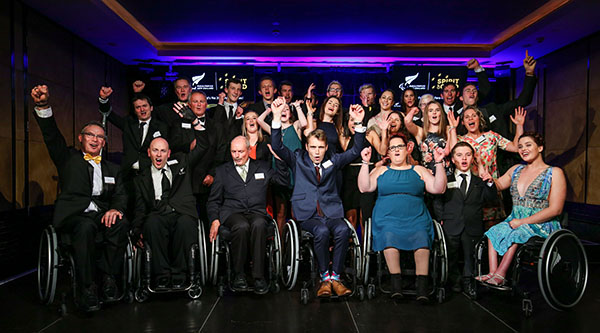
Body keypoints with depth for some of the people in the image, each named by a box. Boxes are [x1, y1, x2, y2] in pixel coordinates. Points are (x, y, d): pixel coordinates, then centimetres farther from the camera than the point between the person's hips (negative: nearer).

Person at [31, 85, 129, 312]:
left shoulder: (112, 169, 24)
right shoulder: (68, 158, 17)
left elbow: (120, 195, 11)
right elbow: (52, 136, 0)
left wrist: (116, 208, -15)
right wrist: (43, 106, -18)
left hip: (102, 215, 3)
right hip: (73, 215, -2)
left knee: (121, 223, -31)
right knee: (86, 227, -36)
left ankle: (107, 278, -20)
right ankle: (86, 290, -29)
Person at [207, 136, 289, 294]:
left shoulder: (263, 167, 19)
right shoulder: (222, 171, 19)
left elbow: (284, 181, 9)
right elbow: (213, 200, 16)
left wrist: (278, 158, 1)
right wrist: (215, 220, -2)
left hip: (256, 212, 0)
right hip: (232, 212, 0)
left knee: (259, 224, -37)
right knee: (242, 226, -36)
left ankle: (258, 276, -28)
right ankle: (238, 275, -18)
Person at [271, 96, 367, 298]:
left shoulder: (333, 161, 16)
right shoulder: (298, 160, 11)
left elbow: (355, 151, 7)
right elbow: (278, 147, -2)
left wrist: (359, 124, -6)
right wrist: (277, 117, -14)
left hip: (331, 211, 2)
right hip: (307, 213, -2)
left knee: (343, 230, -29)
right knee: (322, 232, -32)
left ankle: (335, 277, -18)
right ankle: (325, 277, -15)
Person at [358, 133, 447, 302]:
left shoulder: (419, 170, 20)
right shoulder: (381, 170, 21)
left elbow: (439, 189, 9)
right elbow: (364, 187, 6)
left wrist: (439, 163, 1)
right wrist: (365, 163, -1)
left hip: (415, 219, 0)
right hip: (387, 218, 0)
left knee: (422, 237, -32)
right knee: (389, 236, -33)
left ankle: (422, 283, -31)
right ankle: (396, 281, -28)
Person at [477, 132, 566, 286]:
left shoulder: (554, 173, -3)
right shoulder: (516, 169, 16)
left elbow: (555, 209, -11)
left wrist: (523, 221, -17)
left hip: (542, 226, -5)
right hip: (515, 221, 5)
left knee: (515, 233, -33)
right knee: (495, 231, -24)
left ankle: (500, 275, -29)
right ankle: (493, 273, -32)